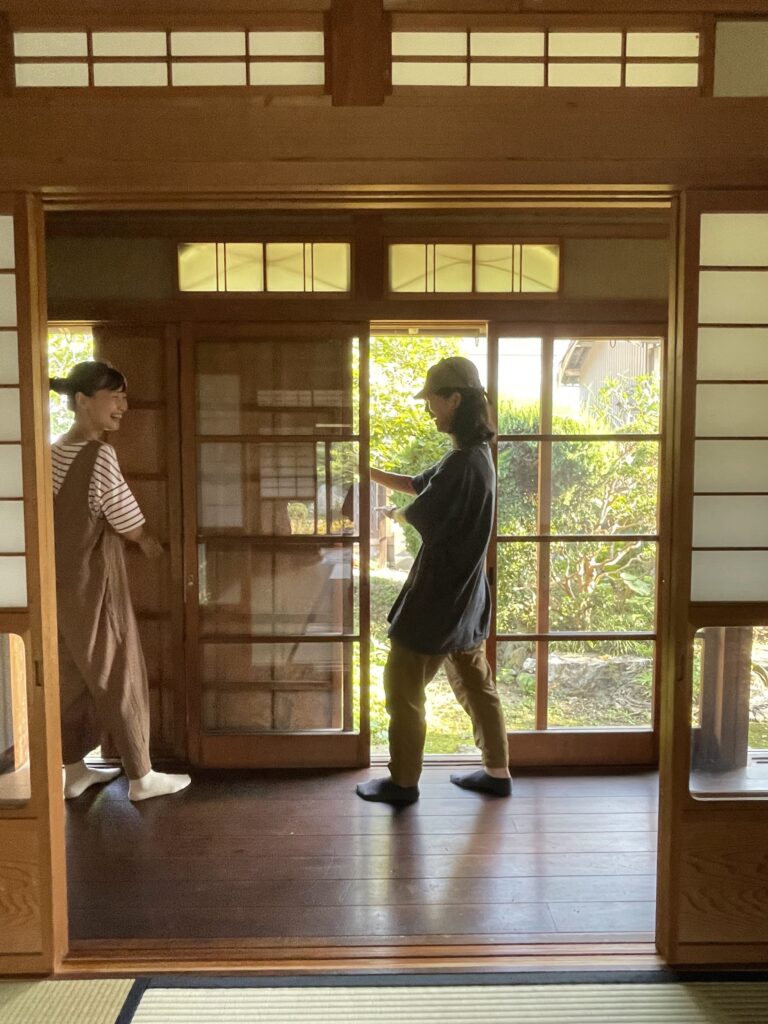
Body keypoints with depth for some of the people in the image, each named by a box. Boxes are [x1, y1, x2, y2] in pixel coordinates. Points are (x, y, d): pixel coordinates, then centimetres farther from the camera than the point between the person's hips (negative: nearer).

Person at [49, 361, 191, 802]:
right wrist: (152, 544, 6)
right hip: (94, 581, -8)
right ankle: (142, 777, 15)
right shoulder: (99, 454, -19)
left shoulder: (55, 452, 8)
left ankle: (75, 771, 29)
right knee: (120, 678, 3)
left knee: (73, 677, 17)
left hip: (62, 582, 8)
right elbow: (130, 525, -14)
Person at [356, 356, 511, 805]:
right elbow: (417, 484, 17)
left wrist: (394, 514, 7)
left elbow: (420, 515, -14)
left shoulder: (462, 463, -24)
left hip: (437, 600, -10)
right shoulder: (477, 454, 7)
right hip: (464, 598, 10)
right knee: (476, 684, 19)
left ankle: (403, 782, 20)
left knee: (403, 689, 6)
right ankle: (498, 772, 31)